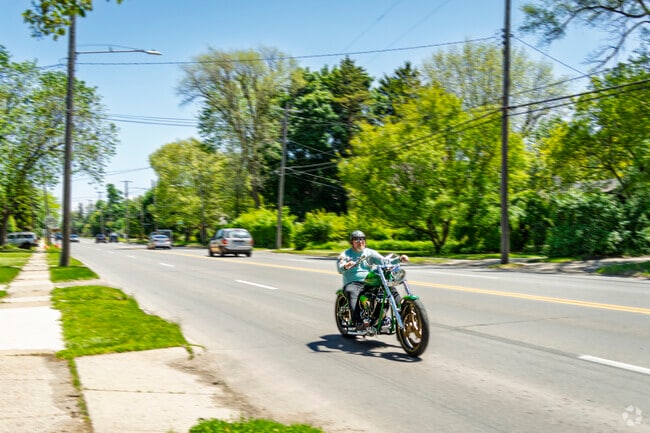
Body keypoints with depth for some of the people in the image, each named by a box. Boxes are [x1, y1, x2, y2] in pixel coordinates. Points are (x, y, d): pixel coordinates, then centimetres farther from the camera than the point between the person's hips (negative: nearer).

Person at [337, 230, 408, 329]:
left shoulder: (370, 253, 15)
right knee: (353, 294, -38)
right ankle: (359, 321, -50)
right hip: (353, 283, -4)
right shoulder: (345, 255, 5)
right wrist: (346, 266, -38)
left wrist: (399, 259, -11)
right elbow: (340, 269, -13)